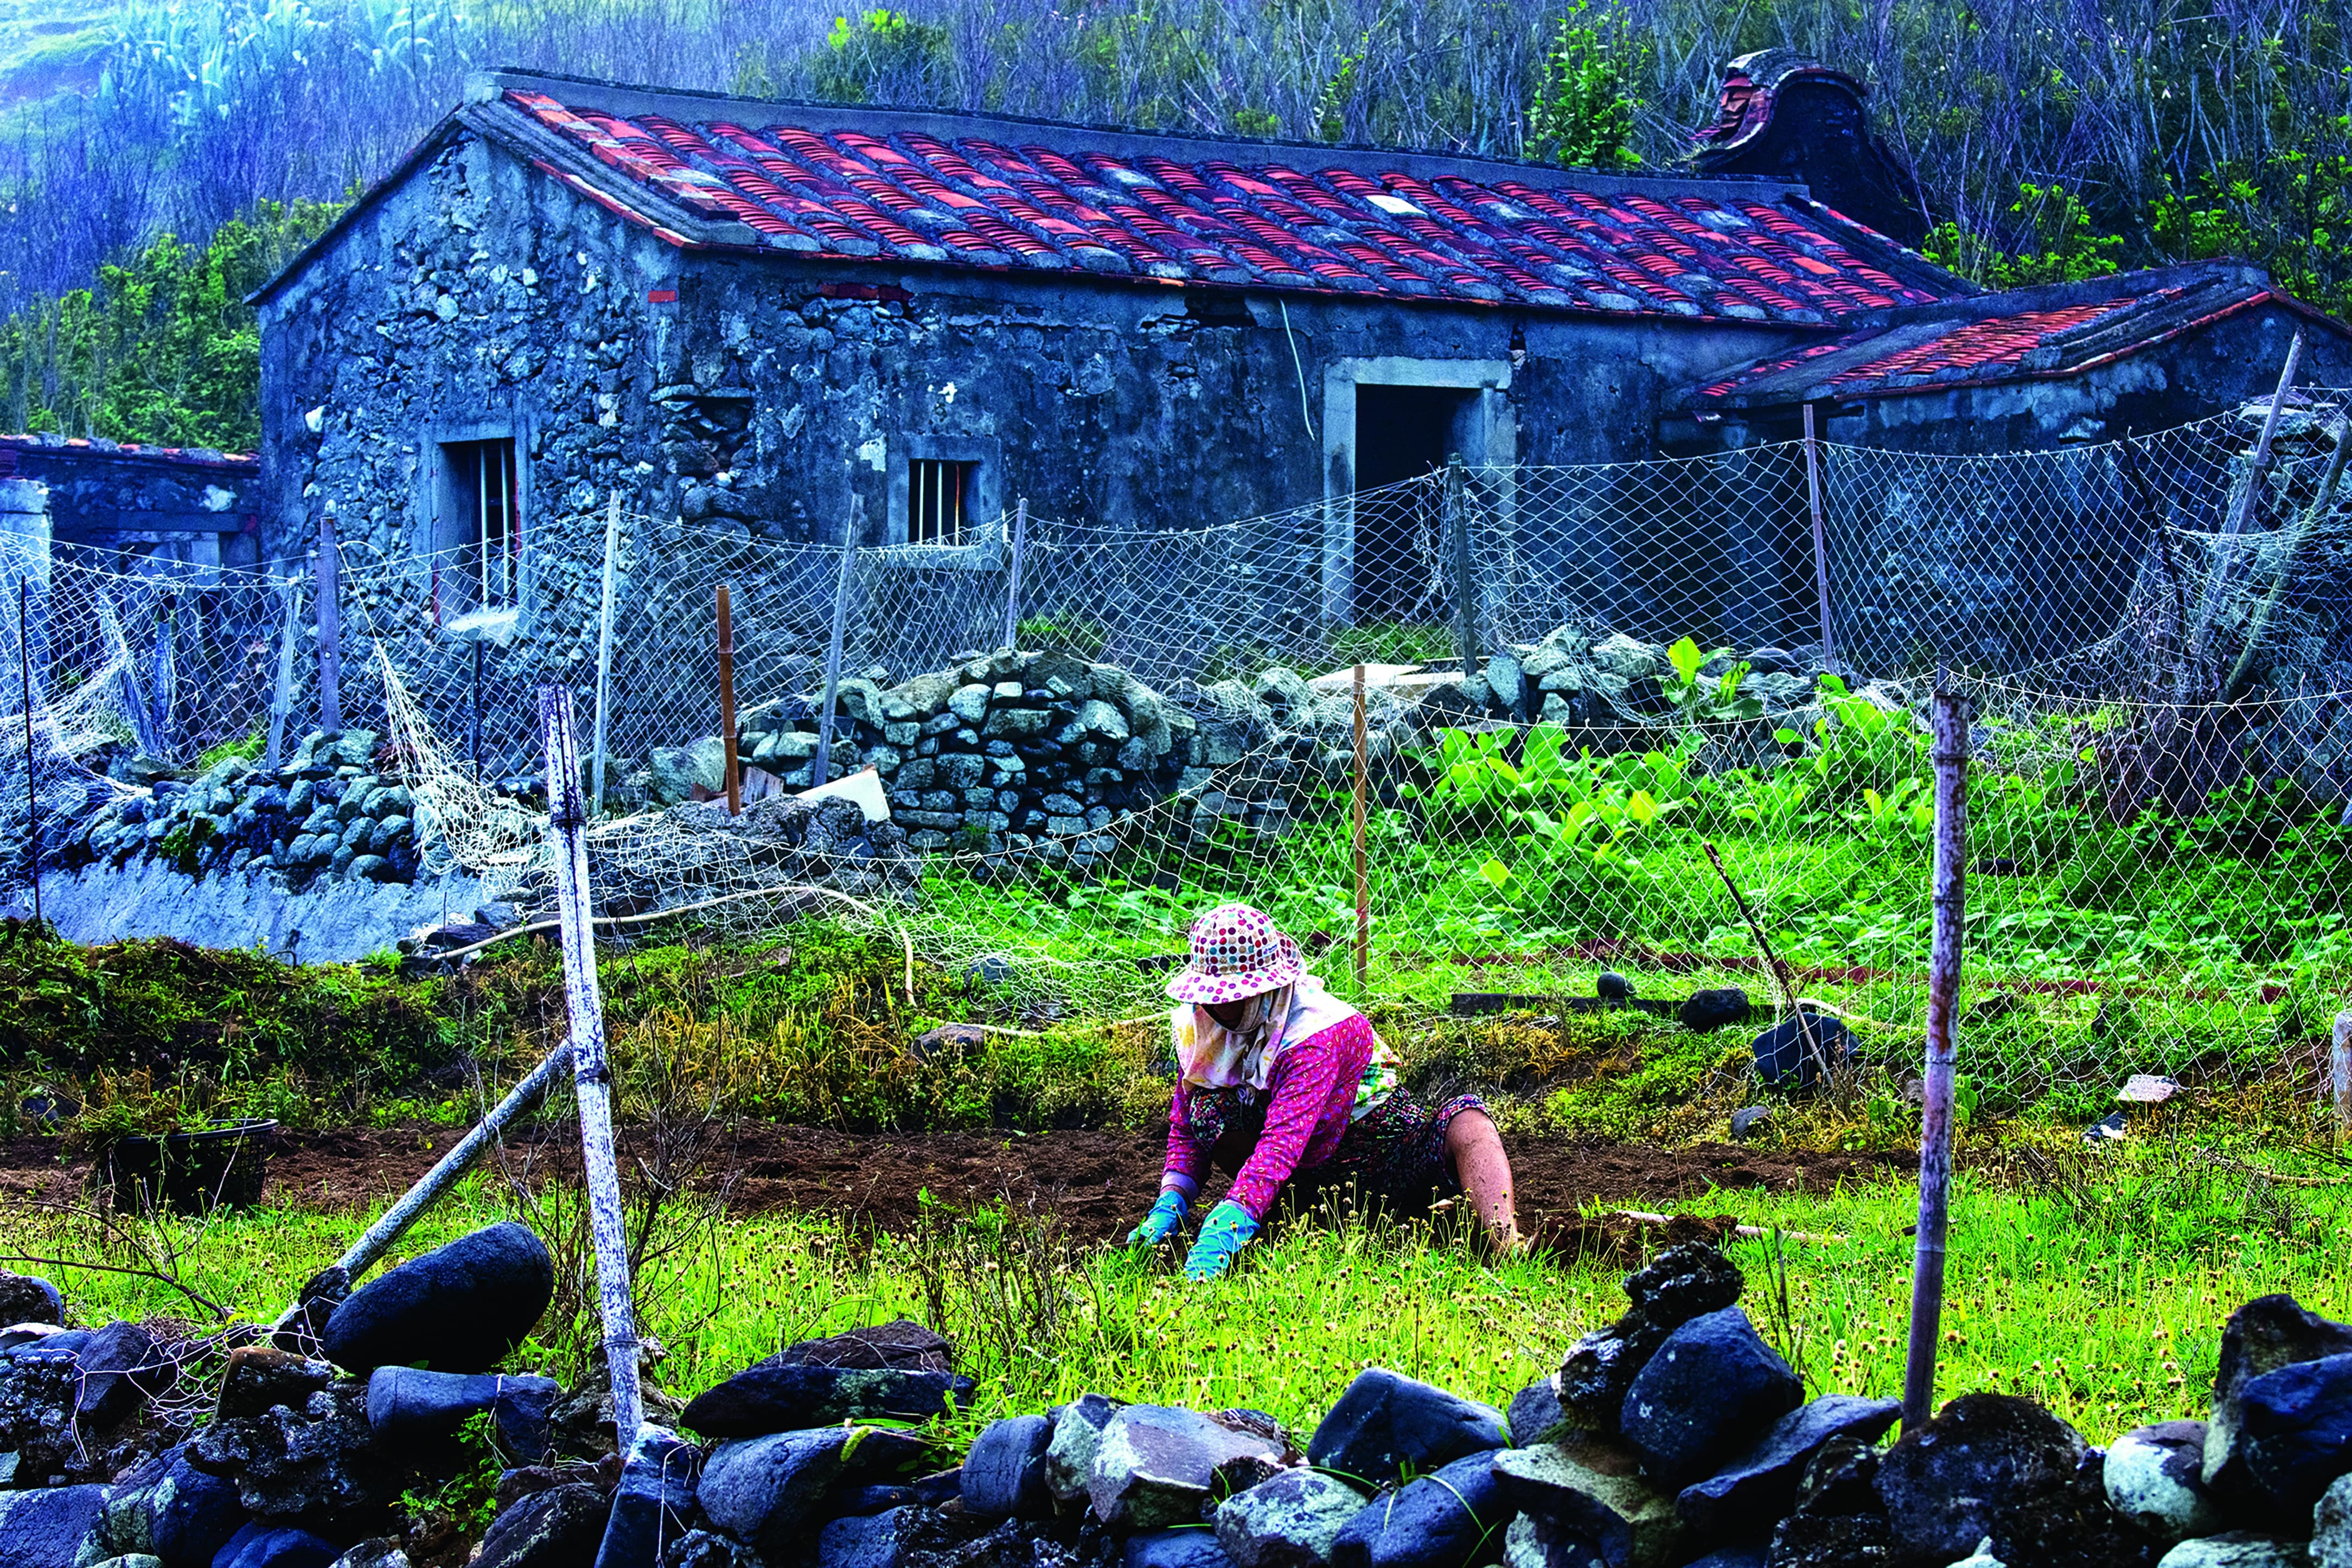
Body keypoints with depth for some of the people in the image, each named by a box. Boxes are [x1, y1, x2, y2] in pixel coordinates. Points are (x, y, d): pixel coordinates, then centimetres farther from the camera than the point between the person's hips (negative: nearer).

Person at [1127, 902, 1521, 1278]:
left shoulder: (1315, 1034, -30)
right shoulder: (1198, 1025, -10)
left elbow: (1284, 1141, -42)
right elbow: (1185, 1127, -3)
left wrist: (1225, 1227, -54)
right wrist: (1170, 1204, -22)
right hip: (1310, 1175, 5)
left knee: (1467, 1121, -35)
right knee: (1208, 1107, -21)